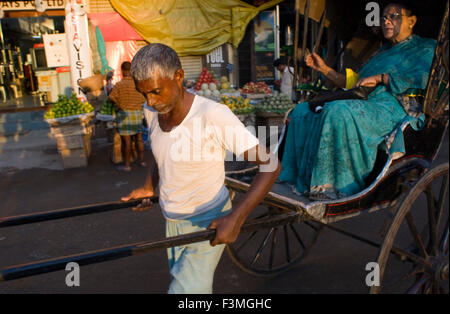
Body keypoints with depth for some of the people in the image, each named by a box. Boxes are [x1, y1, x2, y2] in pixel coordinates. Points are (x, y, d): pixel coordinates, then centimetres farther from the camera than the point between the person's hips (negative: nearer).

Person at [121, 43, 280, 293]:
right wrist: (149, 188, 6)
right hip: (173, 223, 7)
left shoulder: (214, 116, -28)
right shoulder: (152, 113, -6)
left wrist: (236, 218, -32)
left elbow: (270, 165, -26)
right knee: (198, 286, 21)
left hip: (208, 226, -6)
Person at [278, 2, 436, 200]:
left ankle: (330, 185, -33)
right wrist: (323, 69, 22)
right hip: (360, 103, 8)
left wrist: (381, 78, -14)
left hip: (390, 108, -8)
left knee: (338, 110, -37)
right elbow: (353, 81, 30)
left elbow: (423, 79, -9)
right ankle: (299, 177, -13)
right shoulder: (382, 52, 34)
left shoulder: (425, 48, 12)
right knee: (302, 111, -6)